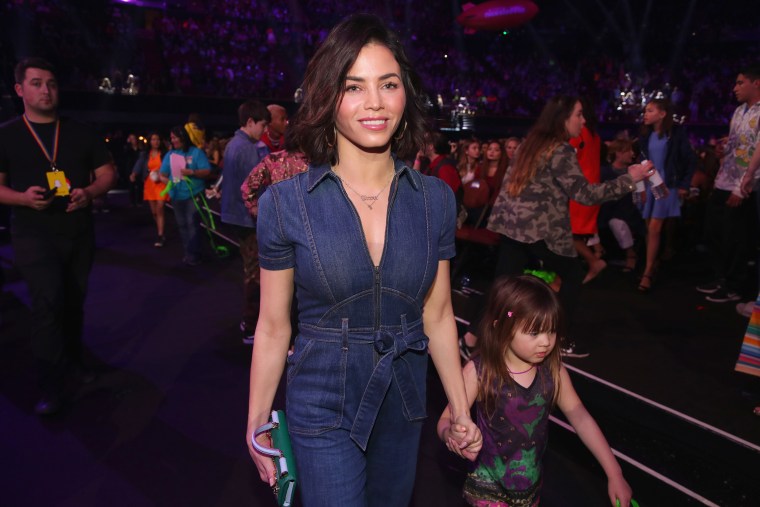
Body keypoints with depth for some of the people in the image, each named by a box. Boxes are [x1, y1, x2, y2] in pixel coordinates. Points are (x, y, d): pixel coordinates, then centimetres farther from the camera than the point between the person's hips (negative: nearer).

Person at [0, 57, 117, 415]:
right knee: (48, 302, -16)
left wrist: (89, 193, -16)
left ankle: (73, 363, 36)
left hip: (79, 232, 3)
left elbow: (108, 174, 5)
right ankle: (52, 388, -7)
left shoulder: (81, 133, 7)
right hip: (33, 234, -3)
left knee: (74, 302, 15)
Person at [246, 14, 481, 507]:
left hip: (403, 404, 4)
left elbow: (438, 315, 1)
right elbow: (273, 326, -6)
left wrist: (462, 410, 5)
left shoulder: (436, 199, -7)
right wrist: (256, 423, 1)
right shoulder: (285, 203, -14)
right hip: (323, 410, -3)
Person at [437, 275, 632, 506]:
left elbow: (579, 416, -2)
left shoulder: (553, 370, -12)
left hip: (532, 486, 3)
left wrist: (614, 474, -2)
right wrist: (451, 434, -42)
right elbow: (447, 420, -18)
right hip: (489, 486, -3)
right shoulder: (478, 372, -22)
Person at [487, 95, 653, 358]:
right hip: (538, 228, -8)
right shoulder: (560, 151, -11)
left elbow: (512, 181, 19)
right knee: (572, 275, 10)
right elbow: (584, 193, -14)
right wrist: (629, 178, -11)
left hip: (511, 223, 8)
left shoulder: (531, 142, 14)